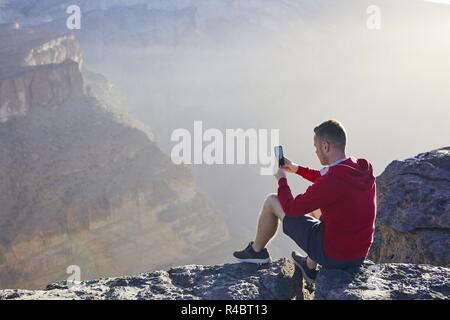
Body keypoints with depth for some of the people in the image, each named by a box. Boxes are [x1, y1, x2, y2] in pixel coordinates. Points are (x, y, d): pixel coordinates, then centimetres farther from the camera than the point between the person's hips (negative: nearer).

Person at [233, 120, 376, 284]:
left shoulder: (331, 182, -29)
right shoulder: (364, 170, -5)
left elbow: (291, 209, -15)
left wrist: (281, 181, 3)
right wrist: (297, 169, 22)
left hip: (332, 255, -7)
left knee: (272, 201, 5)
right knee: (317, 206, 34)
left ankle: (257, 251, 31)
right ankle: (310, 268, 41)